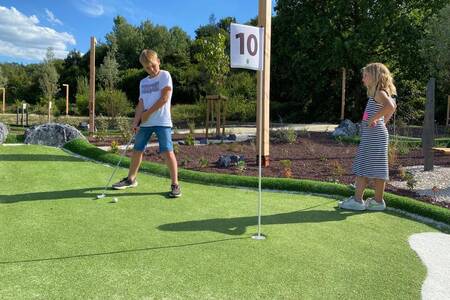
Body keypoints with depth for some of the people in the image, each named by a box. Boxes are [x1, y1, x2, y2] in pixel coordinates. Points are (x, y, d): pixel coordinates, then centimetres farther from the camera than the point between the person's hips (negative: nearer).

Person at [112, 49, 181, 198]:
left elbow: (164, 98, -12)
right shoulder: (143, 82, 14)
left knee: (167, 151, -13)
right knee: (137, 150, 13)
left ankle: (175, 184, -5)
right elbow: (141, 103, 7)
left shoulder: (165, 75, -3)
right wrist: (136, 121, -7)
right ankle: (131, 179, 29)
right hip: (145, 122, 6)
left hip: (162, 121, -6)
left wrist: (148, 113, -8)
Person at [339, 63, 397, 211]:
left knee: (376, 167, -3)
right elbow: (393, 106, 31)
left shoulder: (379, 92, -12)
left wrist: (374, 118, -24)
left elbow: (390, 106, -32)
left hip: (375, 135, -10)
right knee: (362, 167, 9)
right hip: (369, 136, 10)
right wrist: (383, 121, 22)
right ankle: (358, 199, 14)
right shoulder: (377, 94, 17)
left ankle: (378, 201, 5)